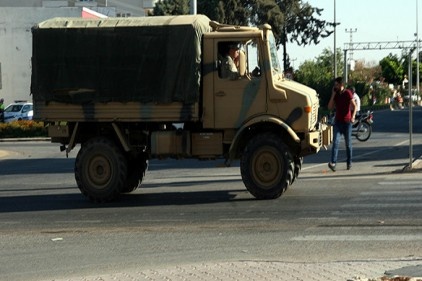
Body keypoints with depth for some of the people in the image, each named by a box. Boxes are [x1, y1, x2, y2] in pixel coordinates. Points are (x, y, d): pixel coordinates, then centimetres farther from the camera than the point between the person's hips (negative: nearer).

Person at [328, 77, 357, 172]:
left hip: (346, 122, -3)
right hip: (337, 121, 3)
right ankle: (333, 163, -23)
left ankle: (349, 163, 18)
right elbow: (330, 107, 3)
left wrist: (353, 116, -25)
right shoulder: (335, 94, 8)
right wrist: (333, 95, -5)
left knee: (348, 144, 7)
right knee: (335, 142, -12)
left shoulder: (348, 93, -4)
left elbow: (354, 106, -10)